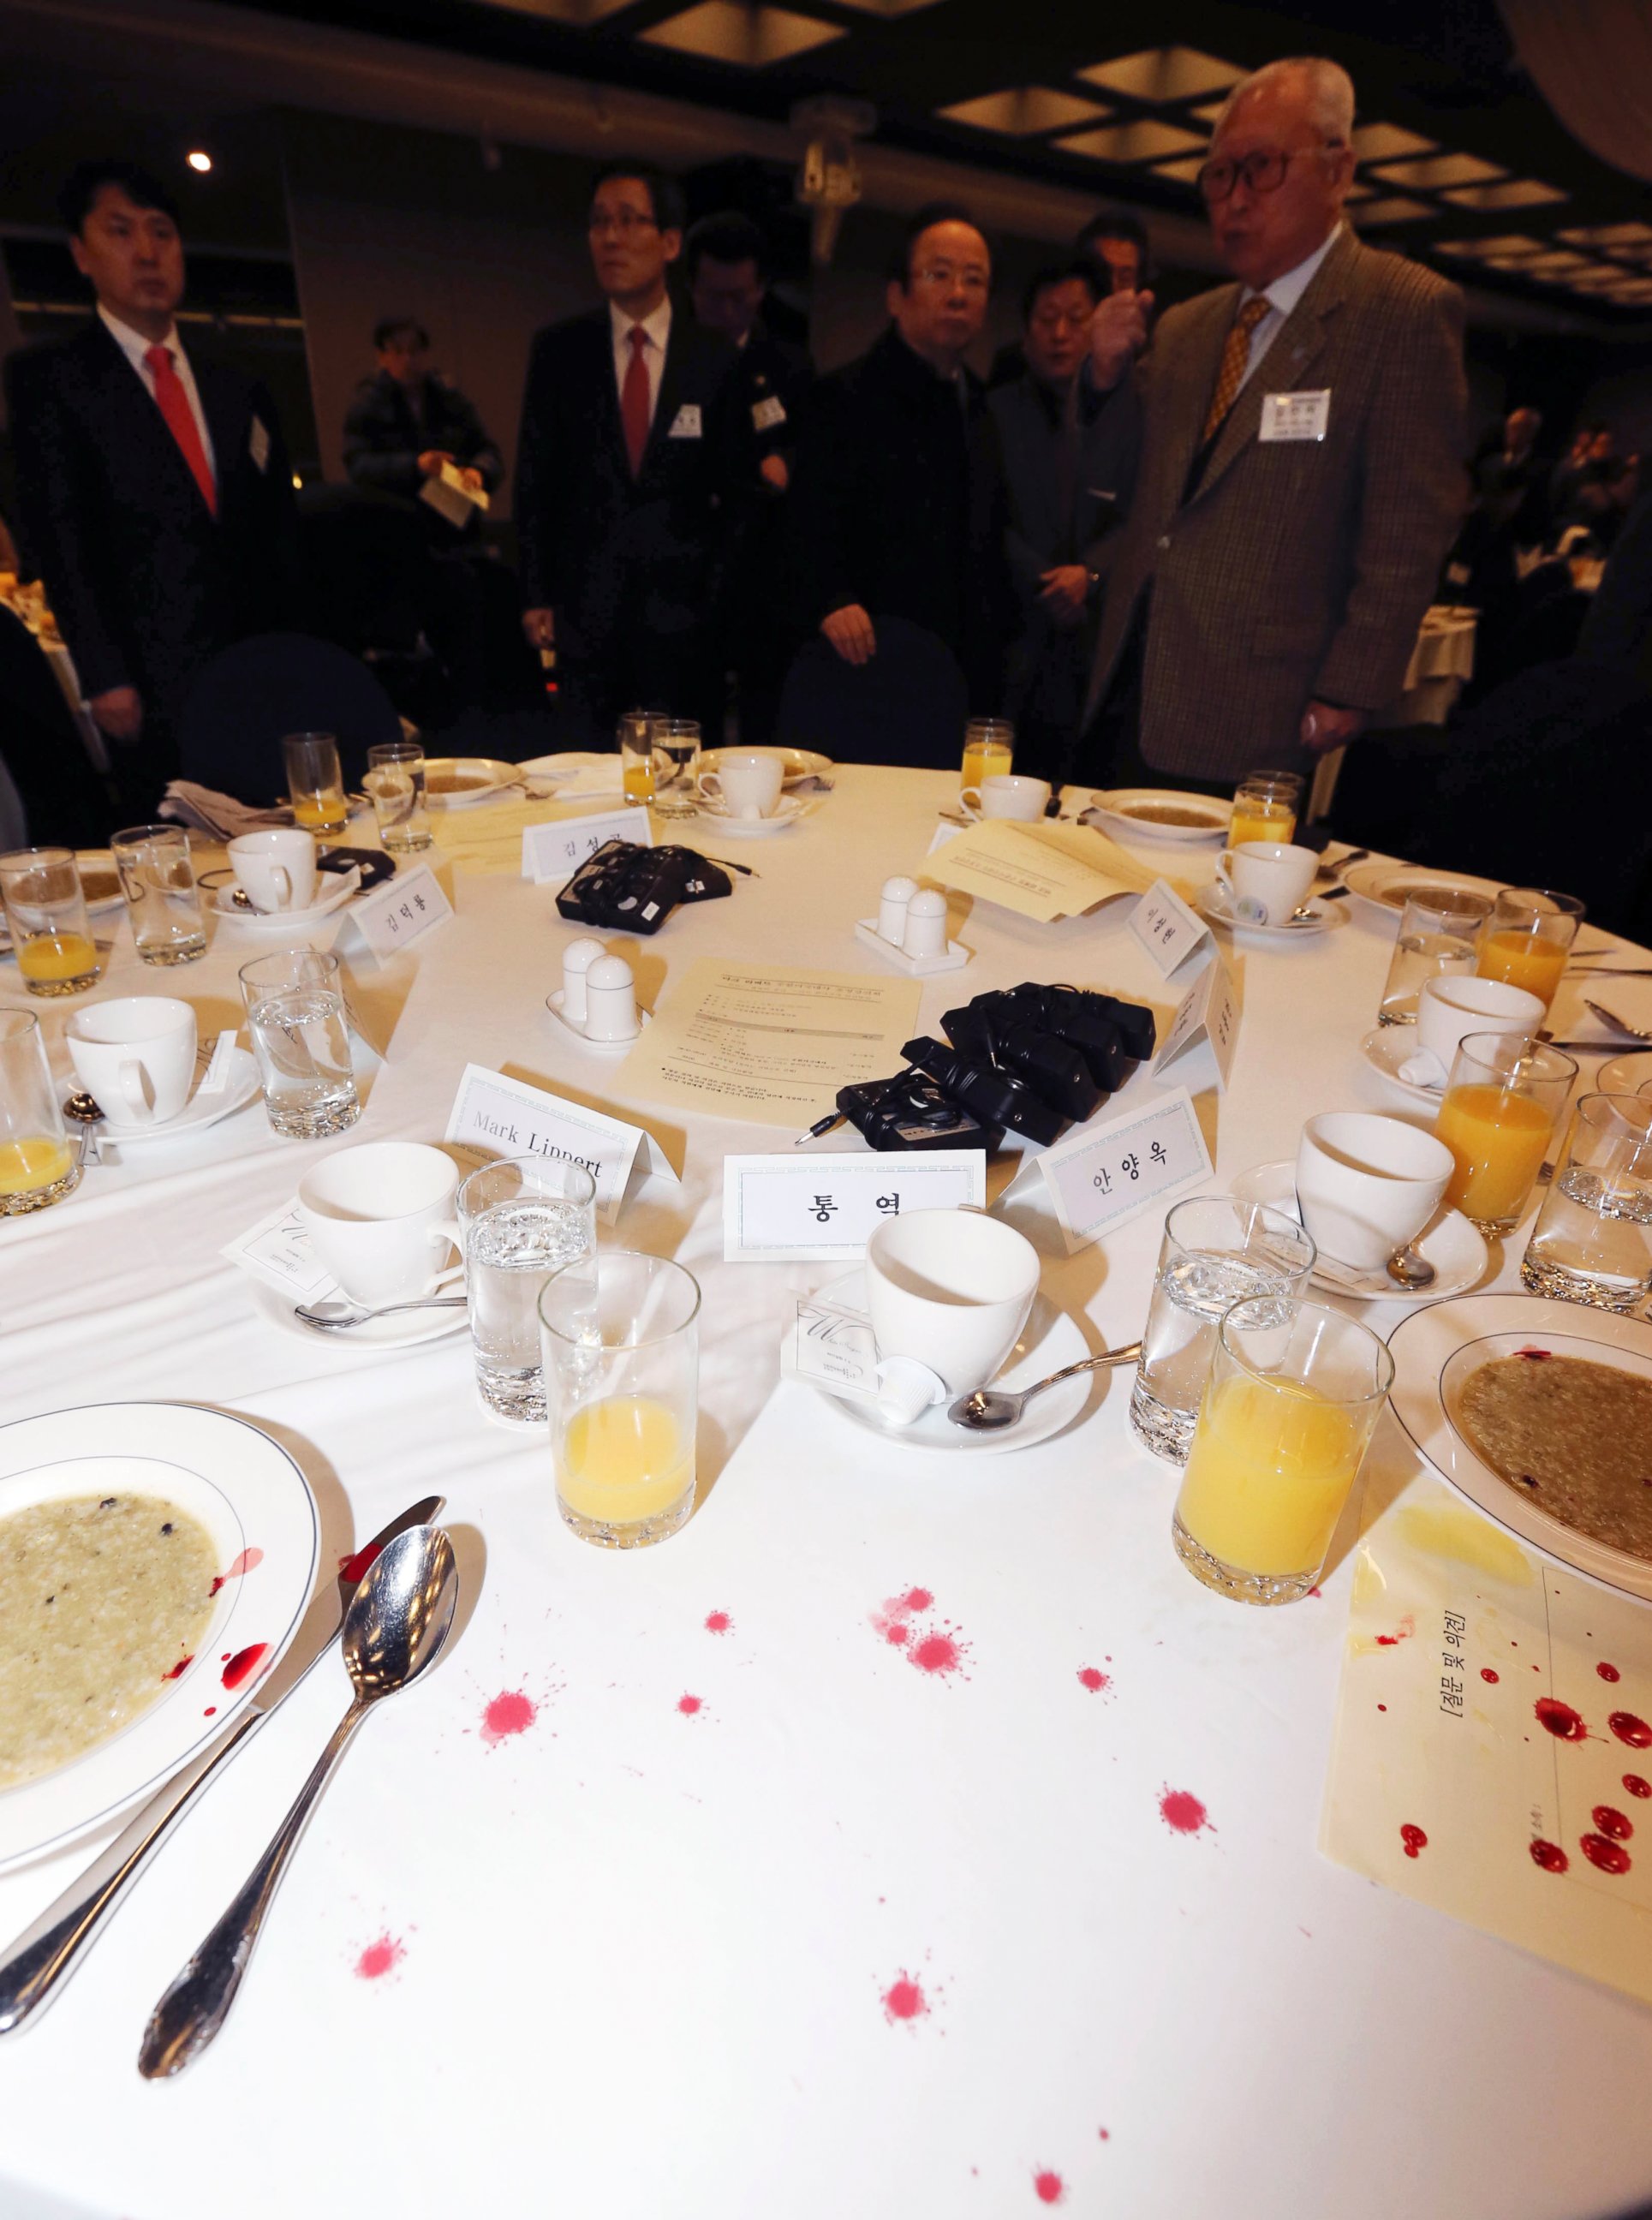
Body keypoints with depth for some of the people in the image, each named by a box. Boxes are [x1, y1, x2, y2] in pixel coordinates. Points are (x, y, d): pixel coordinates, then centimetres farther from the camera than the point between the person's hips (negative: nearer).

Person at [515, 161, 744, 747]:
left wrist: (720, 594, 1)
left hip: (683, 610, -1)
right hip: (585, 607, 1)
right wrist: (536, 596, 3)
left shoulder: (716, 358, 6)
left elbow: (735, 489, 8)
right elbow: (534, 479, 9)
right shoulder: (558, 349, 8)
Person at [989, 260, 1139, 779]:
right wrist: (1044, 586, -10)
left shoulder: (1121, 421, 15)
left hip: (1092, 644, 2)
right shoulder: (992, 413, 10)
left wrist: (1089, 572, -12)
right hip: (1011, 636, -1)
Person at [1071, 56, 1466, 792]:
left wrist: (1345, 699, -15)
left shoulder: (1408, 310, -2)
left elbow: (1408, 535, -9)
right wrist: (1109, 376, 7)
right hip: (1129, 704, 6)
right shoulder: (1184, 326, 19)